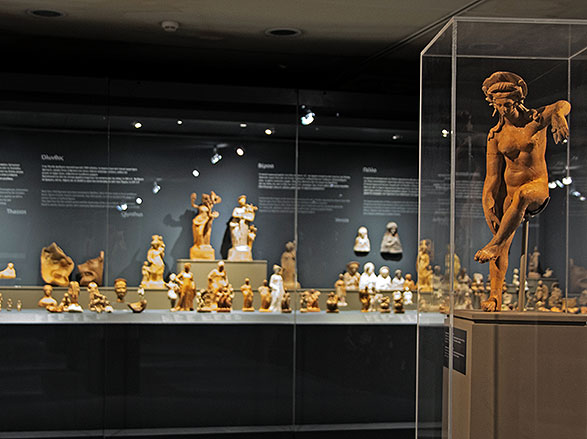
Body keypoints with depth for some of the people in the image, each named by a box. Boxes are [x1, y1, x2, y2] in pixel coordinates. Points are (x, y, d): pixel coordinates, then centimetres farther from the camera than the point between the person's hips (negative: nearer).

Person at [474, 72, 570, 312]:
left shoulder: (535, 119, -6)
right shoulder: (496, 135, 1)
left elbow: (563, 105, -28)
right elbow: (492, 175, -1)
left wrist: (558, 114, -53)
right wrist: (488, 204, -11)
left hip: (538, 186, -3)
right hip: (508, 189, 3)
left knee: (521, 195, -40)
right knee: (503, 246, -8)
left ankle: (494, 244, -35)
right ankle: (495, 297, -9)